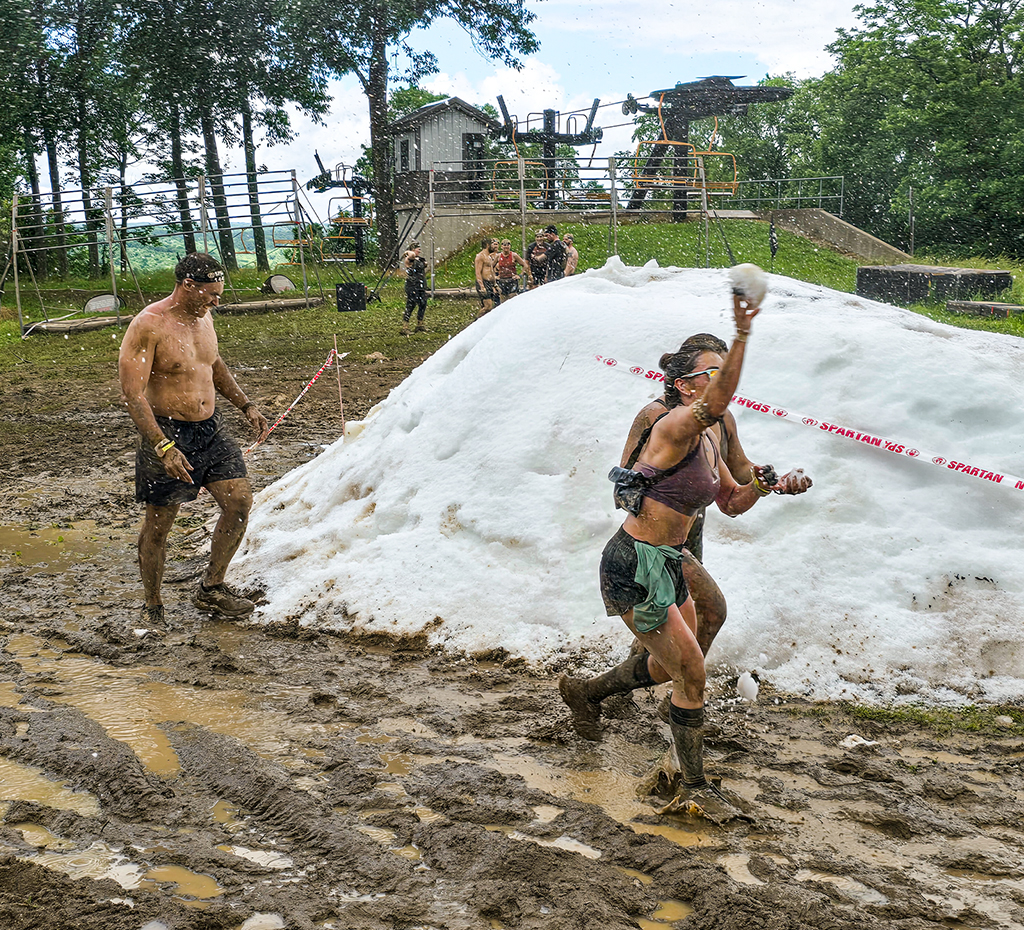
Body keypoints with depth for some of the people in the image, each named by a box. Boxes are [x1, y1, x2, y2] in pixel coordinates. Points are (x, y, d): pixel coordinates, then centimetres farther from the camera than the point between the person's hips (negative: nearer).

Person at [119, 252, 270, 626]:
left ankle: (211, 589, 15)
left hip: (210, 428, 7)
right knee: (158, 523, 4)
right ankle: (153, 607, 21)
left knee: (239, 501, -1)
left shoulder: (202, 317, 7)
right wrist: (164, 447, -29)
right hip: (166, 433, -7)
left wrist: (246, 405, 19)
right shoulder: (148, 326, -18)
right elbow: (132, 393, -22)